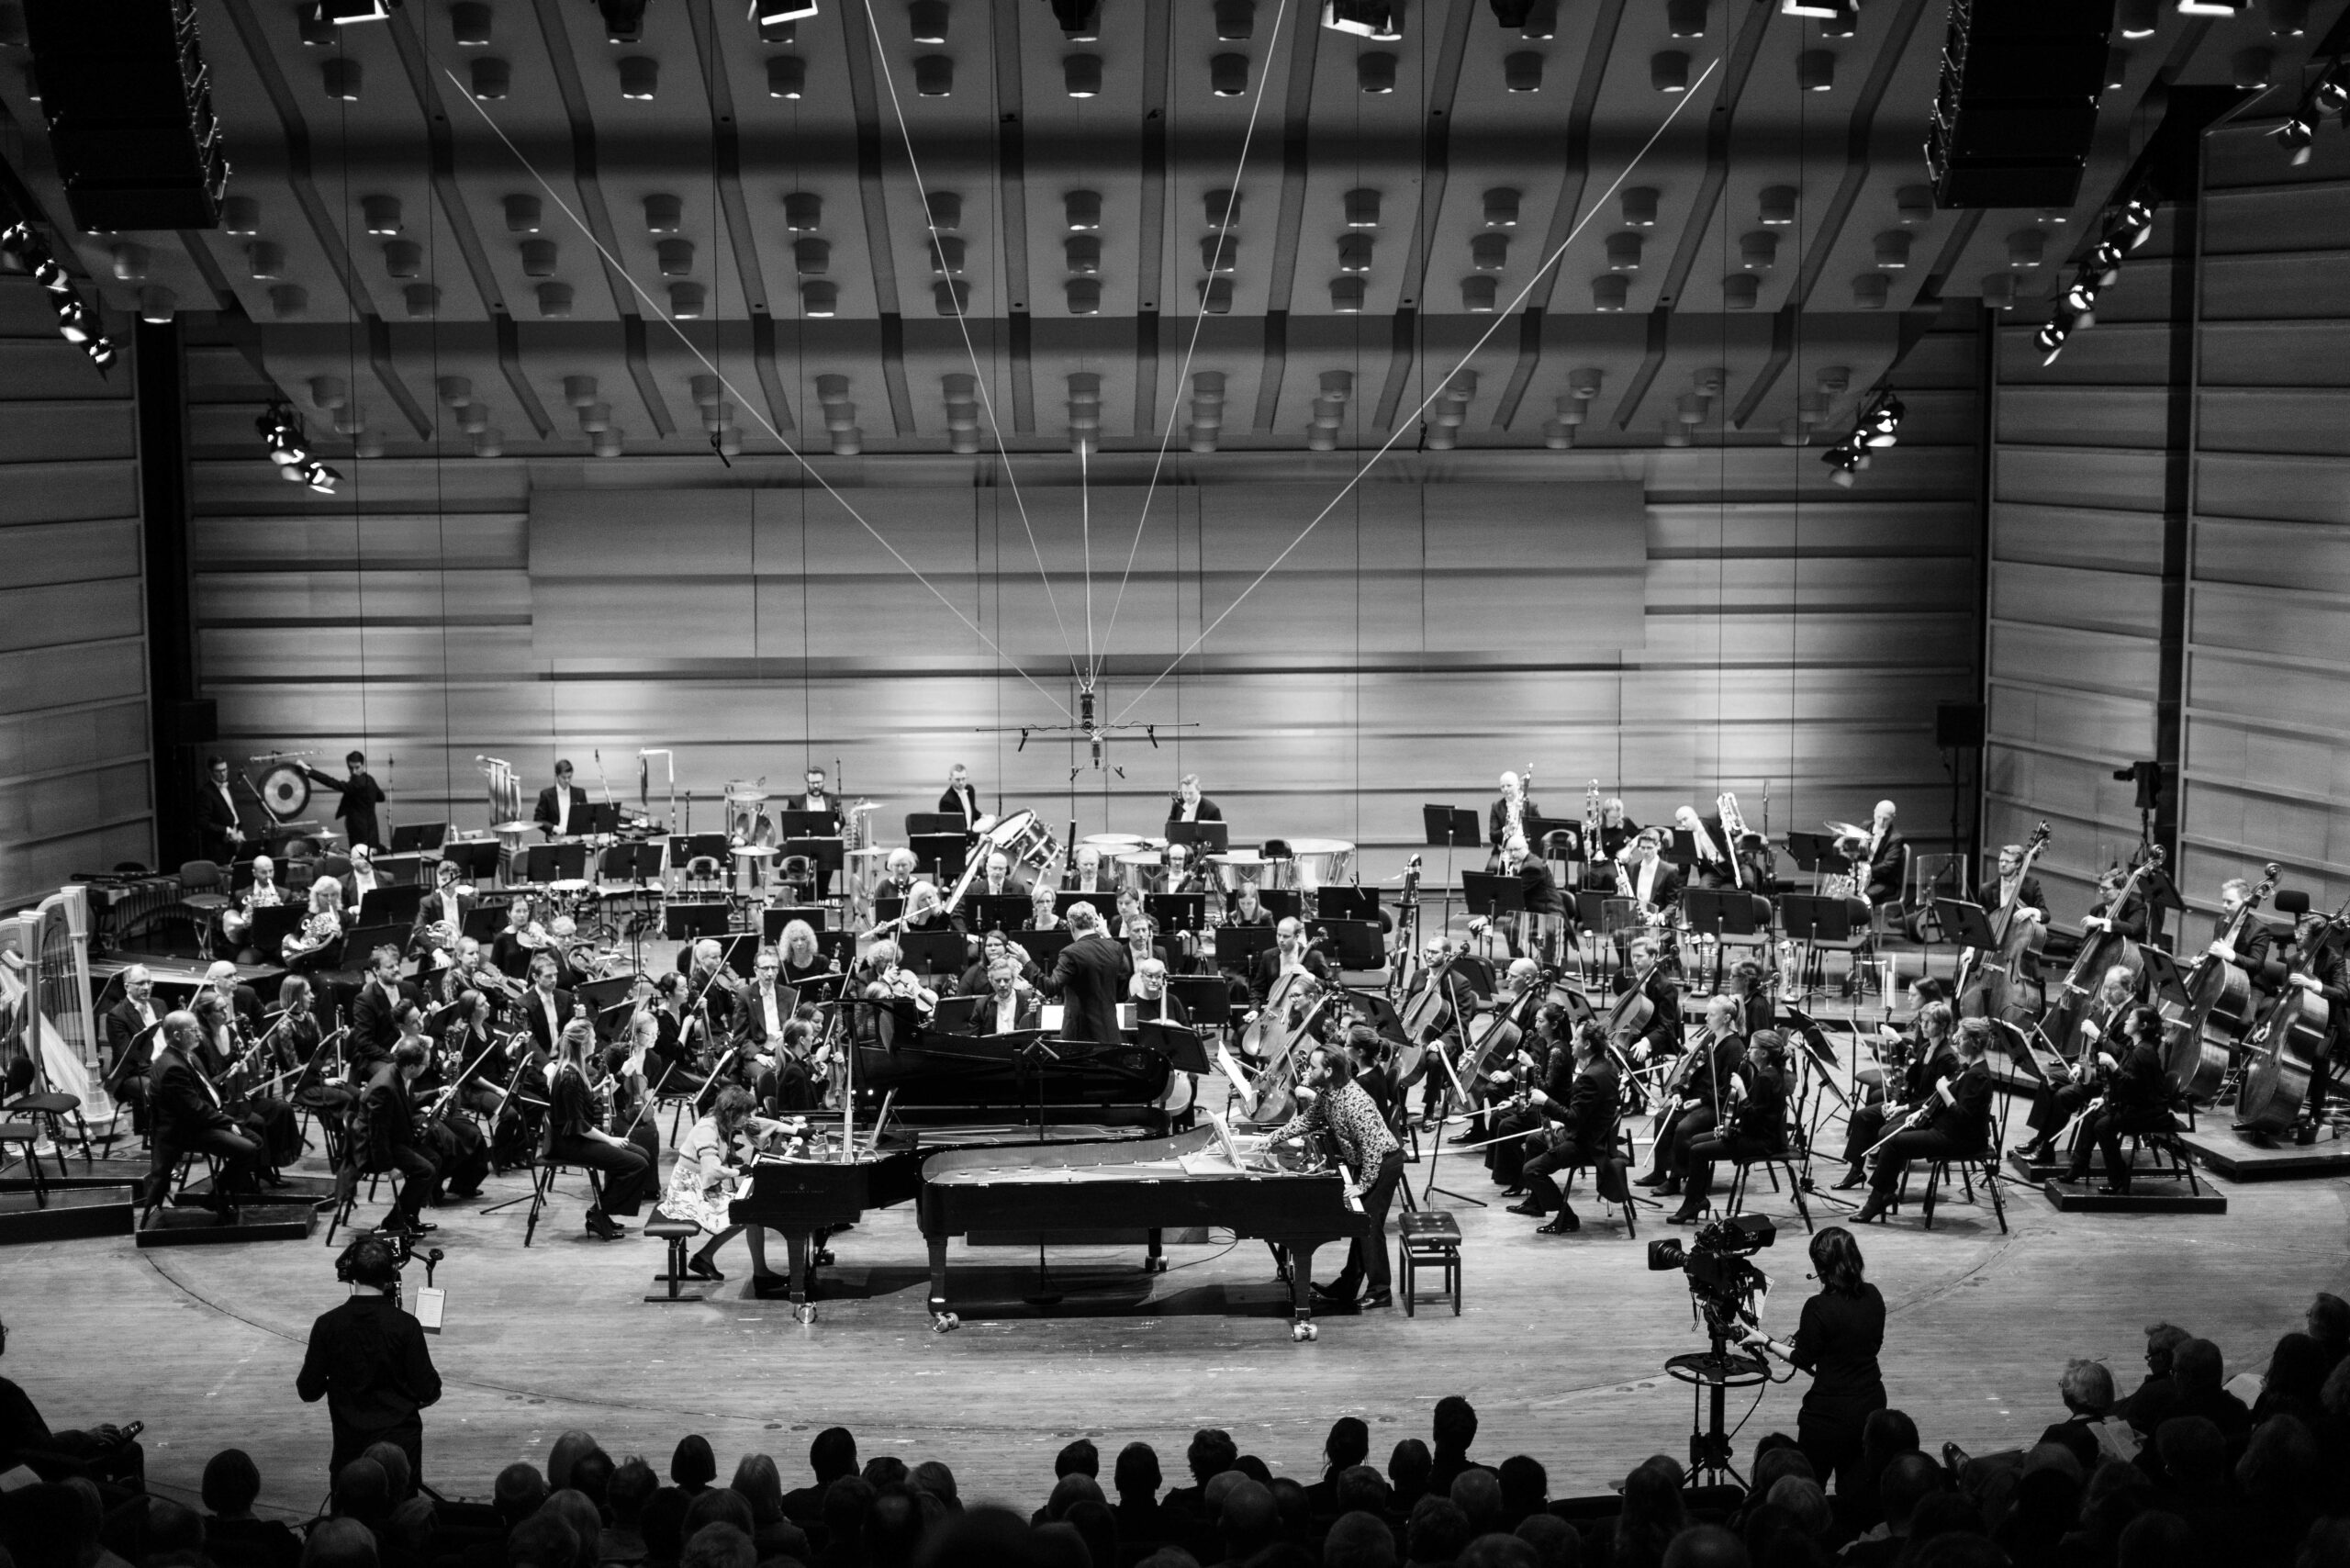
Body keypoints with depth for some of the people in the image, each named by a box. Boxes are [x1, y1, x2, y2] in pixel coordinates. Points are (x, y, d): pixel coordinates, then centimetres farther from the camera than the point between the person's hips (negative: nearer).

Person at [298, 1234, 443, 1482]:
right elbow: (428, 1393, -7)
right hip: (400, 1441, -2)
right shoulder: (405, 1326, -10)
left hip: (349, 1444, 2)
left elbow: (308, 1391, 0)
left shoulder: (327, 1325, -6)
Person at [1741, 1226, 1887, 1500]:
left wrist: (1765, 1341, 2)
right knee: (1855, 1488, 15)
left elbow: (1803, 1360, -10)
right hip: (1871, 1404, 6)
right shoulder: (1872, 1297, -2)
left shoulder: (1819, 1308, -21)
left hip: (1830, 1412, -6)